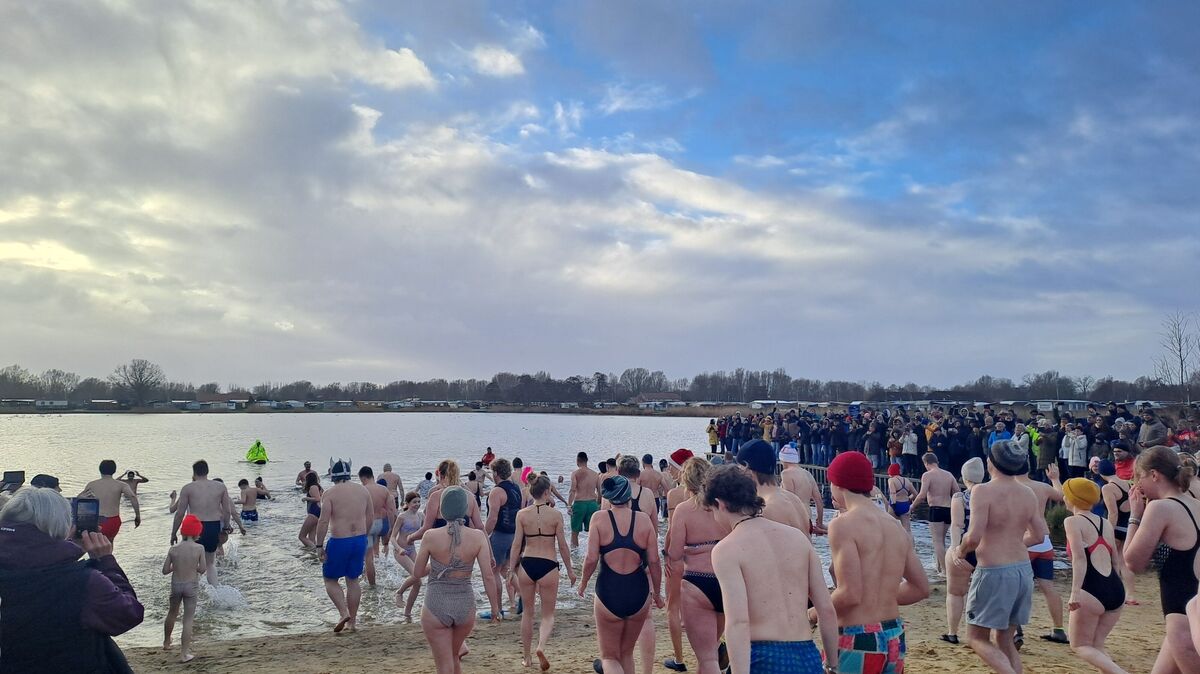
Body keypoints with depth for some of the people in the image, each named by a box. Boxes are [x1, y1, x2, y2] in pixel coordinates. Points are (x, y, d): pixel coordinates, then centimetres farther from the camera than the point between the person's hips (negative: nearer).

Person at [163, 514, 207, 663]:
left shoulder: (173, 548, -5)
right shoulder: (199, 548, -12)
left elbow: (165, 570, -2)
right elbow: (202, 569, -10)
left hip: (176, 585, 3)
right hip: (191, 585, -3)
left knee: (172, 613, 26)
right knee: (188, 619, 2)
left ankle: (166, 642, 46)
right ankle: (184, 653, 3)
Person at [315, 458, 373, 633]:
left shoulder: (330, 493, -10)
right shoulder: (363, 490, 5)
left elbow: (323, 522, -14)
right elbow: (371, 517, 11)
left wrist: (319, 546, -7)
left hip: (339, 541, -5)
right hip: (360, 540, 5)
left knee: (330, 580, 13)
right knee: (353, 580, 16)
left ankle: (344, 613, -5)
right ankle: (352, 622, 20)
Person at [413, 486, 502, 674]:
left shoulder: (430, 536, -12)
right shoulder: (478, 537, -9)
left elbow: (418, 572, 1)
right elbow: (488, 577, -8)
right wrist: (495, 607, 4)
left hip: (436, 606, -2)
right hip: (465, 605, 2)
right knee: (453, 656, 27)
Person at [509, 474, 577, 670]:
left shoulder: (522, 514, -3)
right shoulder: (555, 515, -6)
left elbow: (516, 544, -1)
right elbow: (563, 546, -1)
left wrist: (512, 569, 9)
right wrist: (570, 569, 10)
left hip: (527, 564, 2)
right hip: (548, 566, -2)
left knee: (527, 612, 18)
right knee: (548, 615, 11)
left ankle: (526, 657, 25)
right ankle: (541, 647, -16)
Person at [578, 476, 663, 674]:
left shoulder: (599, 518, -7)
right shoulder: (644, 519, -2)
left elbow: (591, 559, -11)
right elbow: (654, 561, -1)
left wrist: (583, 583, 8)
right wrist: (656, 592, 13)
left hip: (608, 592, -2)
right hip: (639, 593, 2)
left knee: (610, 657, 11)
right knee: (627, 653, 23)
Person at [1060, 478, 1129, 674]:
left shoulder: (1073, 521, -4)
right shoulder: (1106, 523, 16)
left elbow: (1079, 558, -16)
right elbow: (1116, 561, 21)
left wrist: (1075, 592, -21)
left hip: (1092, 591, -7)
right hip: (1116, 590, 7)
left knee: (1080, 646, 7)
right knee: (1096, 646, 18)